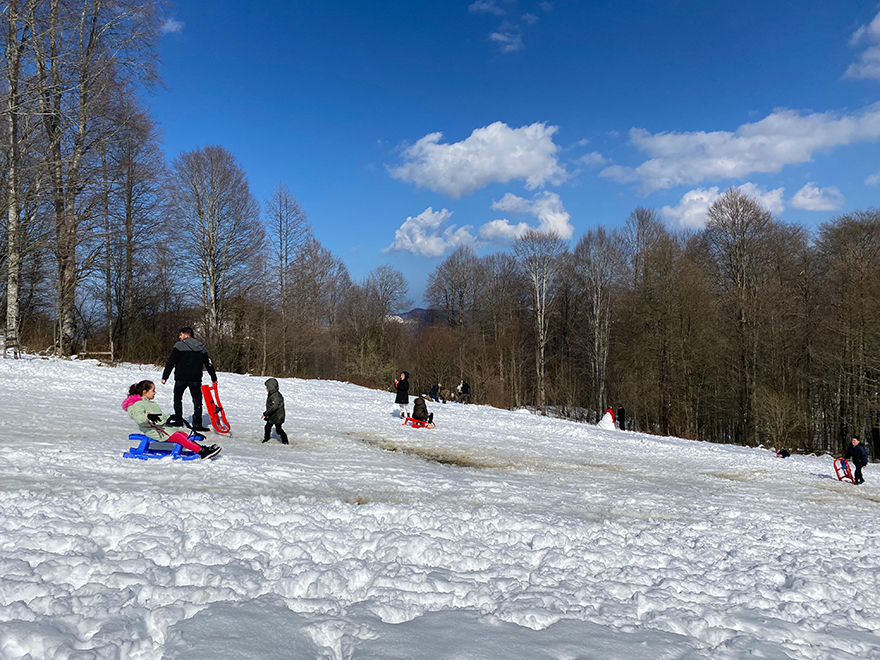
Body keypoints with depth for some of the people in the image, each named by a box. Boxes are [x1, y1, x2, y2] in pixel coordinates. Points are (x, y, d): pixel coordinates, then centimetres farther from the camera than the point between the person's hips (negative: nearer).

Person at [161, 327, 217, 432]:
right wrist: (214, 378, 19)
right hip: (196, 379, 3)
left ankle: (178, 419, 19)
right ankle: (197, 424, 0)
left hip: (181, 377, -3)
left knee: (177, 397, 17)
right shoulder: (201, 347, 12)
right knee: (197, 400, 6)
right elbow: (208, 364, 14)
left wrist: (165, 376, -2)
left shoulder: (180, 345, -3)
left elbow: (171, 362, -7)